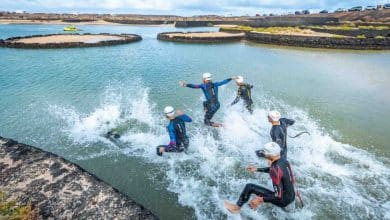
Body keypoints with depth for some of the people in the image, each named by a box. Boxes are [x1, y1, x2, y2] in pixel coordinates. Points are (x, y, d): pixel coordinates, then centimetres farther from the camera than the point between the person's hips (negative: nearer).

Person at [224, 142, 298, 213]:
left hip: (283, 201, -8)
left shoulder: (276, 170, -30)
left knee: (249, 187, -4)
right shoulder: (283, 160, -4)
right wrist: (257, 169, 20)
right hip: (292, 196, 8)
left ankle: (237, 207, 12)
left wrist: (261, 199, -22)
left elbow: (278, 196, -28)